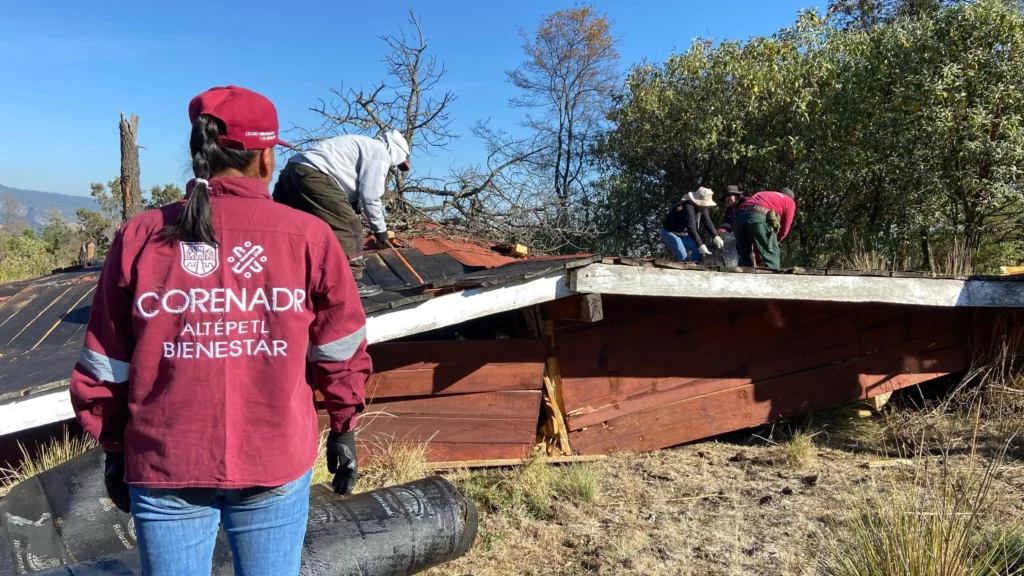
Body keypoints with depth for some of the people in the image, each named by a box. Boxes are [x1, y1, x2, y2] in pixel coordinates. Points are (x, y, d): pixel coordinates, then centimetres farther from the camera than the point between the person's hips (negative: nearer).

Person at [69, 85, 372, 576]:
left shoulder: (140, 237, -5)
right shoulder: (307, 235, -9)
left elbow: (104, 365, 2)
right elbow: (340, 349, 0)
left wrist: (115, 449, 16)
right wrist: (344, 428, 14)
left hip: (164, 463, 1)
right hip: (276, 461, -1)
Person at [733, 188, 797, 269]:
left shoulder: (763, 194, 42)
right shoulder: (790, 202, 27)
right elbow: (784, 230, 20)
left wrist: (756, 248, 34)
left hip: (739, 216, 5)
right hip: (759, 217, -5)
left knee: (745, 255, 18)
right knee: (772, 255, 5)